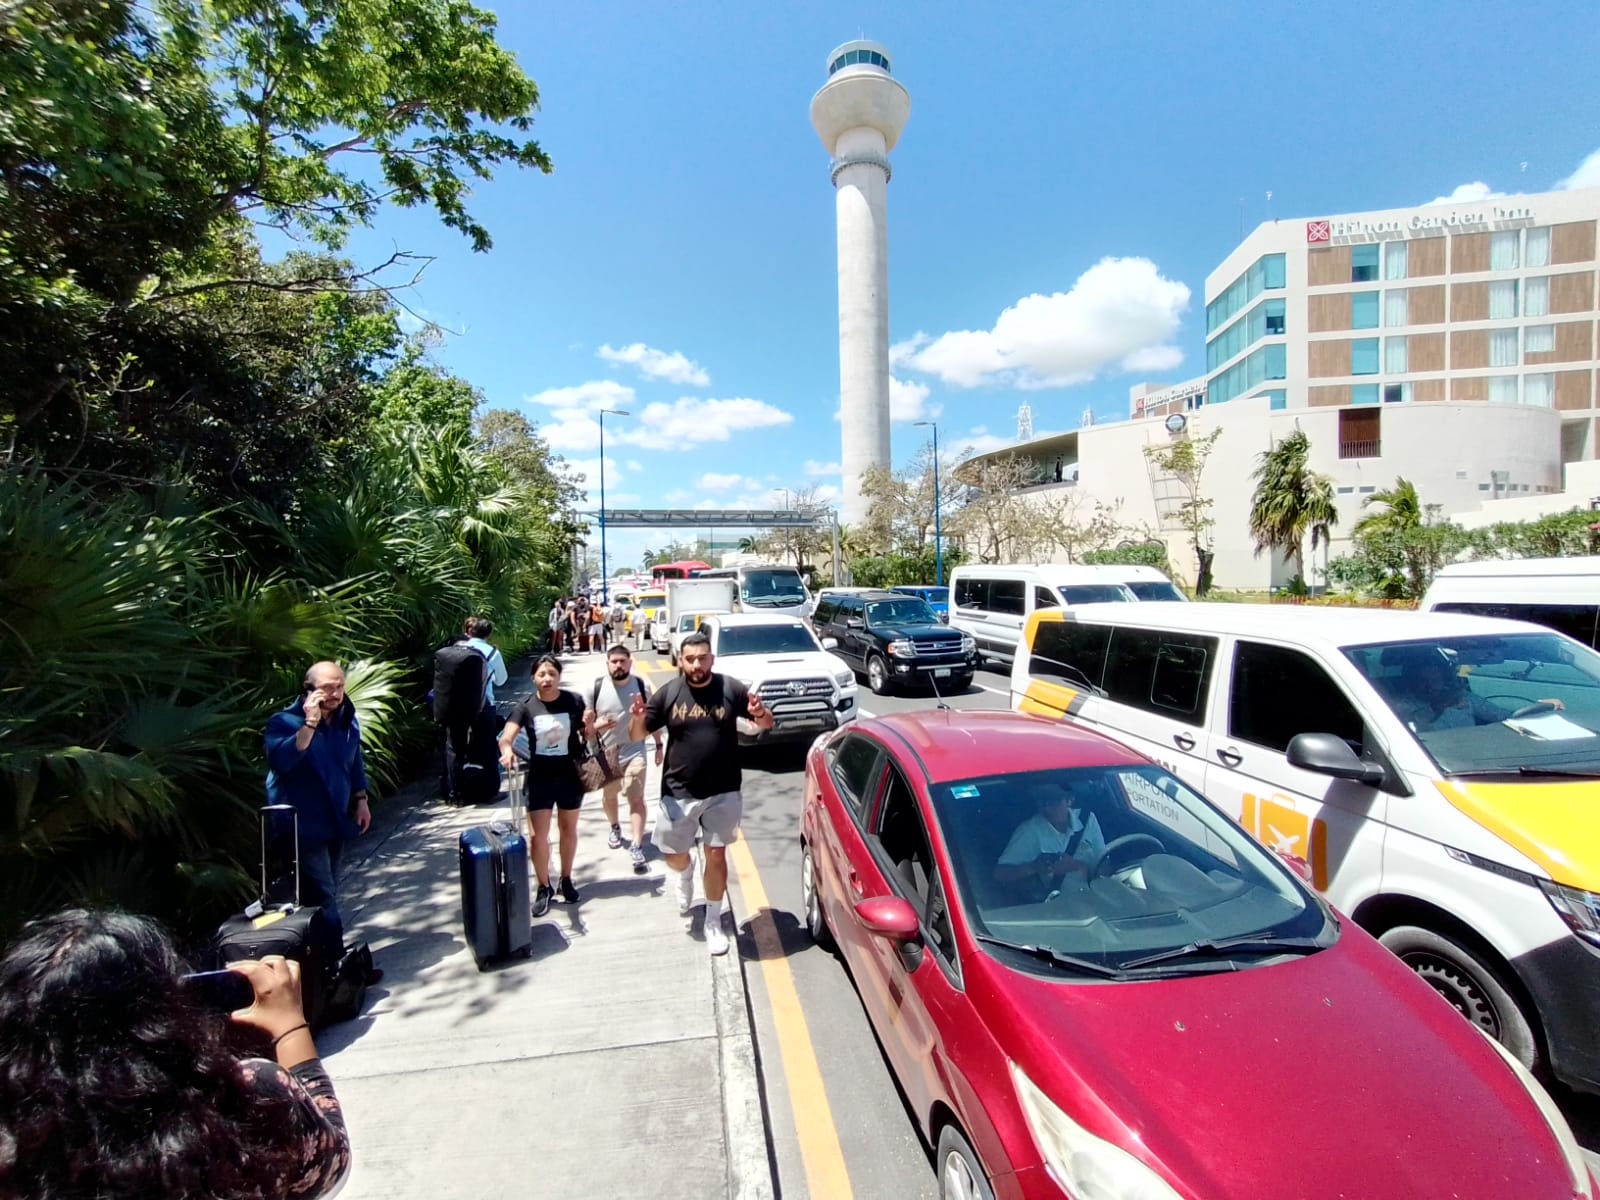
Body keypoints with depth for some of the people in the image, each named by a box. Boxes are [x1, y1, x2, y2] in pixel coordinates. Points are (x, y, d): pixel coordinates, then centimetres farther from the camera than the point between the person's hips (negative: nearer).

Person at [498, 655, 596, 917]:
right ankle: (544, 888, 20)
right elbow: (506, 737, -21)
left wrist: (589, 725, -19)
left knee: (568, 829, 17)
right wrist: (507, 751, -43)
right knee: (537, 836, 0)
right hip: (539, 778, -1)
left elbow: (588, 736, 3)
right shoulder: (526, 707, -10)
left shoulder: (574, 702, -9)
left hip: (570, 776, 1)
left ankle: (566, 880, 37)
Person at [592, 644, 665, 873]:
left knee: (636, 798, -11)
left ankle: (637, 847, -9)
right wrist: (595, 725, -26)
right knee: (608, 795, 20)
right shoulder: (596, 687, -10)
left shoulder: (641, 686, -8)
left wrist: (659, 745, 5)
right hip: (606, 751, 2)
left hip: (634, 750, -2)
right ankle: (615, 828, 47)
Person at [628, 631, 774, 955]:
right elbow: (636, 737, -1)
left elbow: (768, 724, 0)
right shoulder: (669, 693, -7)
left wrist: (760, 713, -23)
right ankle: (685, 873, 48)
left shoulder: (731, 689, -8)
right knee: (674, 856, 11)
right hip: (678, 793, 1)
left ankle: (713, 922, 28)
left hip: (723, 792, -1)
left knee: (716, 855, 9)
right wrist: (637, 719, -24)